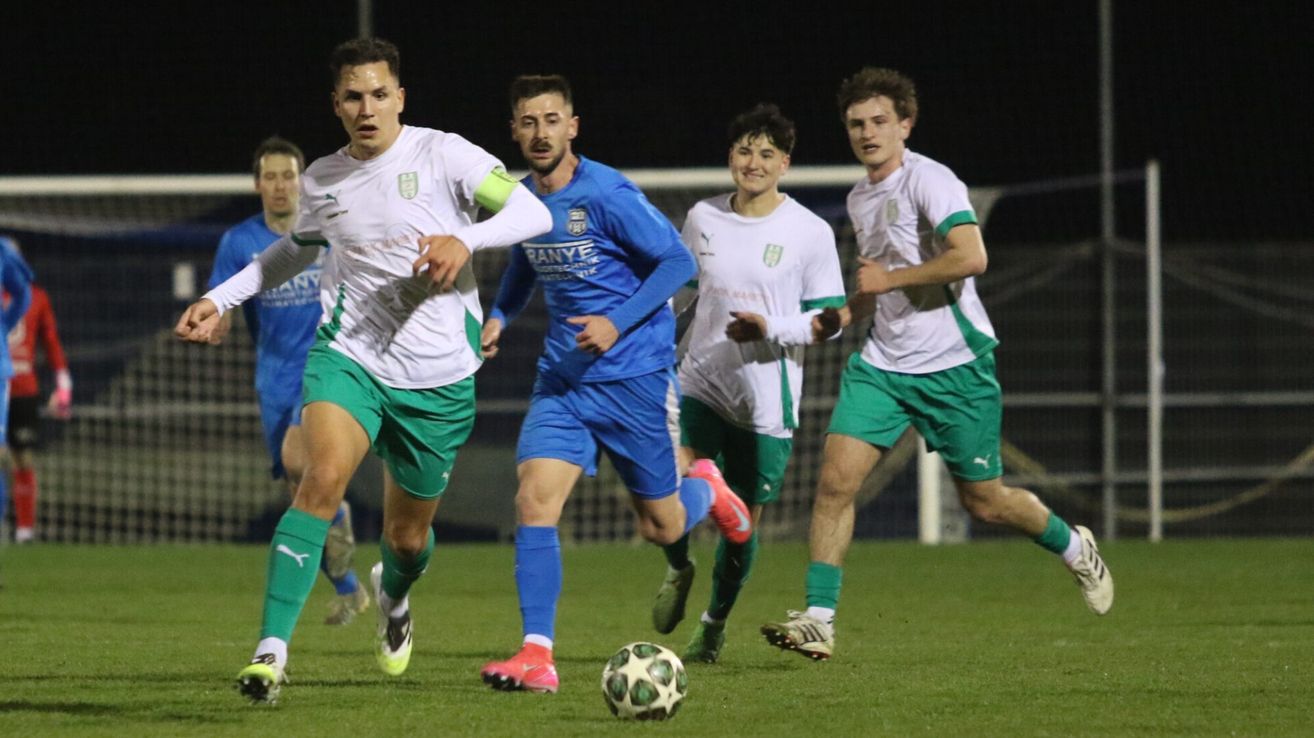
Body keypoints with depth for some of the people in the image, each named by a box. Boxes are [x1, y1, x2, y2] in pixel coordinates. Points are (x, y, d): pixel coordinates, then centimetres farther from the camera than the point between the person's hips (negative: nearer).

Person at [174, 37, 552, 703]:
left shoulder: (442, 155, -7)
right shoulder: (321, 181, 5)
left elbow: (533, 212, -11)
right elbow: (298, 248, 27)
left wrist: (465, 239, -28)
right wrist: (221, 298, 20)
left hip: (439, 375, -1)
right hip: (349, 355, 1)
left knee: (408, 534, 12)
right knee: (324, 477, -28)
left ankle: (392, 594, 52)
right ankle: (272, 649, -30)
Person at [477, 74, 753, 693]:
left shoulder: (606, 195, -16)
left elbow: (677, 261, -12)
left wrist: (618, 323, -21)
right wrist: (499, 316, 7)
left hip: (635, 379, -5)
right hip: (561, 381, 5)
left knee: (661, 528, 7)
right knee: (534, 502, -16)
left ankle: (706, 490, 44)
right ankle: (536, 657, -16)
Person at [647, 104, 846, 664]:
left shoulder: (811, 233, -6)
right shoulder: (702, 219, 4)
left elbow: (828, 319, -4)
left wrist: (769, 328, -20)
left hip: (767, 401, -2)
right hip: (701, 381, 2)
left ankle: (714, 626, 24)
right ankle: (678, 569, 14)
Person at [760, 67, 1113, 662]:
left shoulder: (928, 180, -14)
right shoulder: (859, 200, 12)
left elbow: (970, 258, -27)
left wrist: (889, 279, -18)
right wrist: (850, 310, 9)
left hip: (954, 365, -6)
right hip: (883, 363, 6)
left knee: (983, 500, 5)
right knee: (836, 478, -12)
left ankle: (1074, 548, 34)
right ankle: (819, 620, -11)